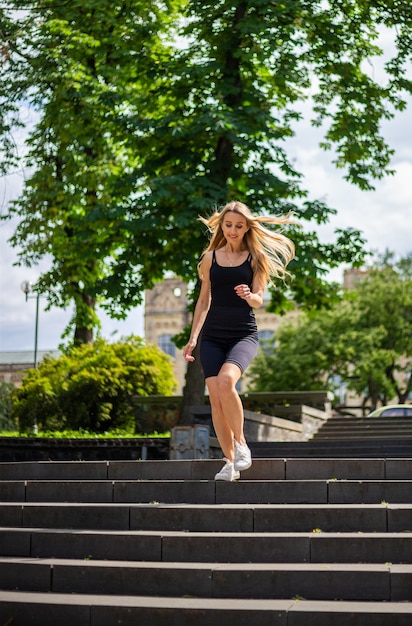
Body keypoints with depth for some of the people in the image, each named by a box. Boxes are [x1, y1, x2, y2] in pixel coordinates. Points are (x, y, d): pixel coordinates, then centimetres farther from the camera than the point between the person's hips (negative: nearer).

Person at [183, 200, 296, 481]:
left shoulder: (256, 258, 4)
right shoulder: (210, 257, 11)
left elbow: (258, 300, -5)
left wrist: (249, 296, -28)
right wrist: (193, 337, 12)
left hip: (244, 334, -3)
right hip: (212, 336, 3)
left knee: (226, 381, -28)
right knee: (215, 396, -7)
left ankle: (241, 444, -11)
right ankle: (230, 462, 2)